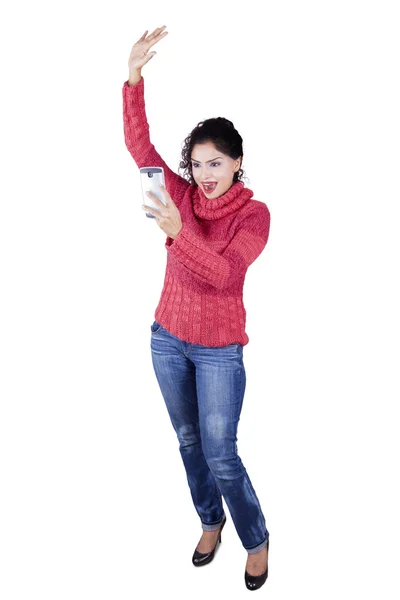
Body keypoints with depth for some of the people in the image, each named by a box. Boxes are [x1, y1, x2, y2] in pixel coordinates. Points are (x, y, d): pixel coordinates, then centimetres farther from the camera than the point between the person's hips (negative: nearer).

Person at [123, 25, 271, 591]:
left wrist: (177, 231, -43)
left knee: (220, 456, 0)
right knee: (188, 441, 17)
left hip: (218, 349, -4)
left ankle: (257, 540, 25)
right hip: (168, 338, 5)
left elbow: (222, 273, -29)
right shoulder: (182, 194, -3)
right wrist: (134, 76, -23)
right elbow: (138, 144, -11)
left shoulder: (254, 213, -14)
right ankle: (211, 521, 40)